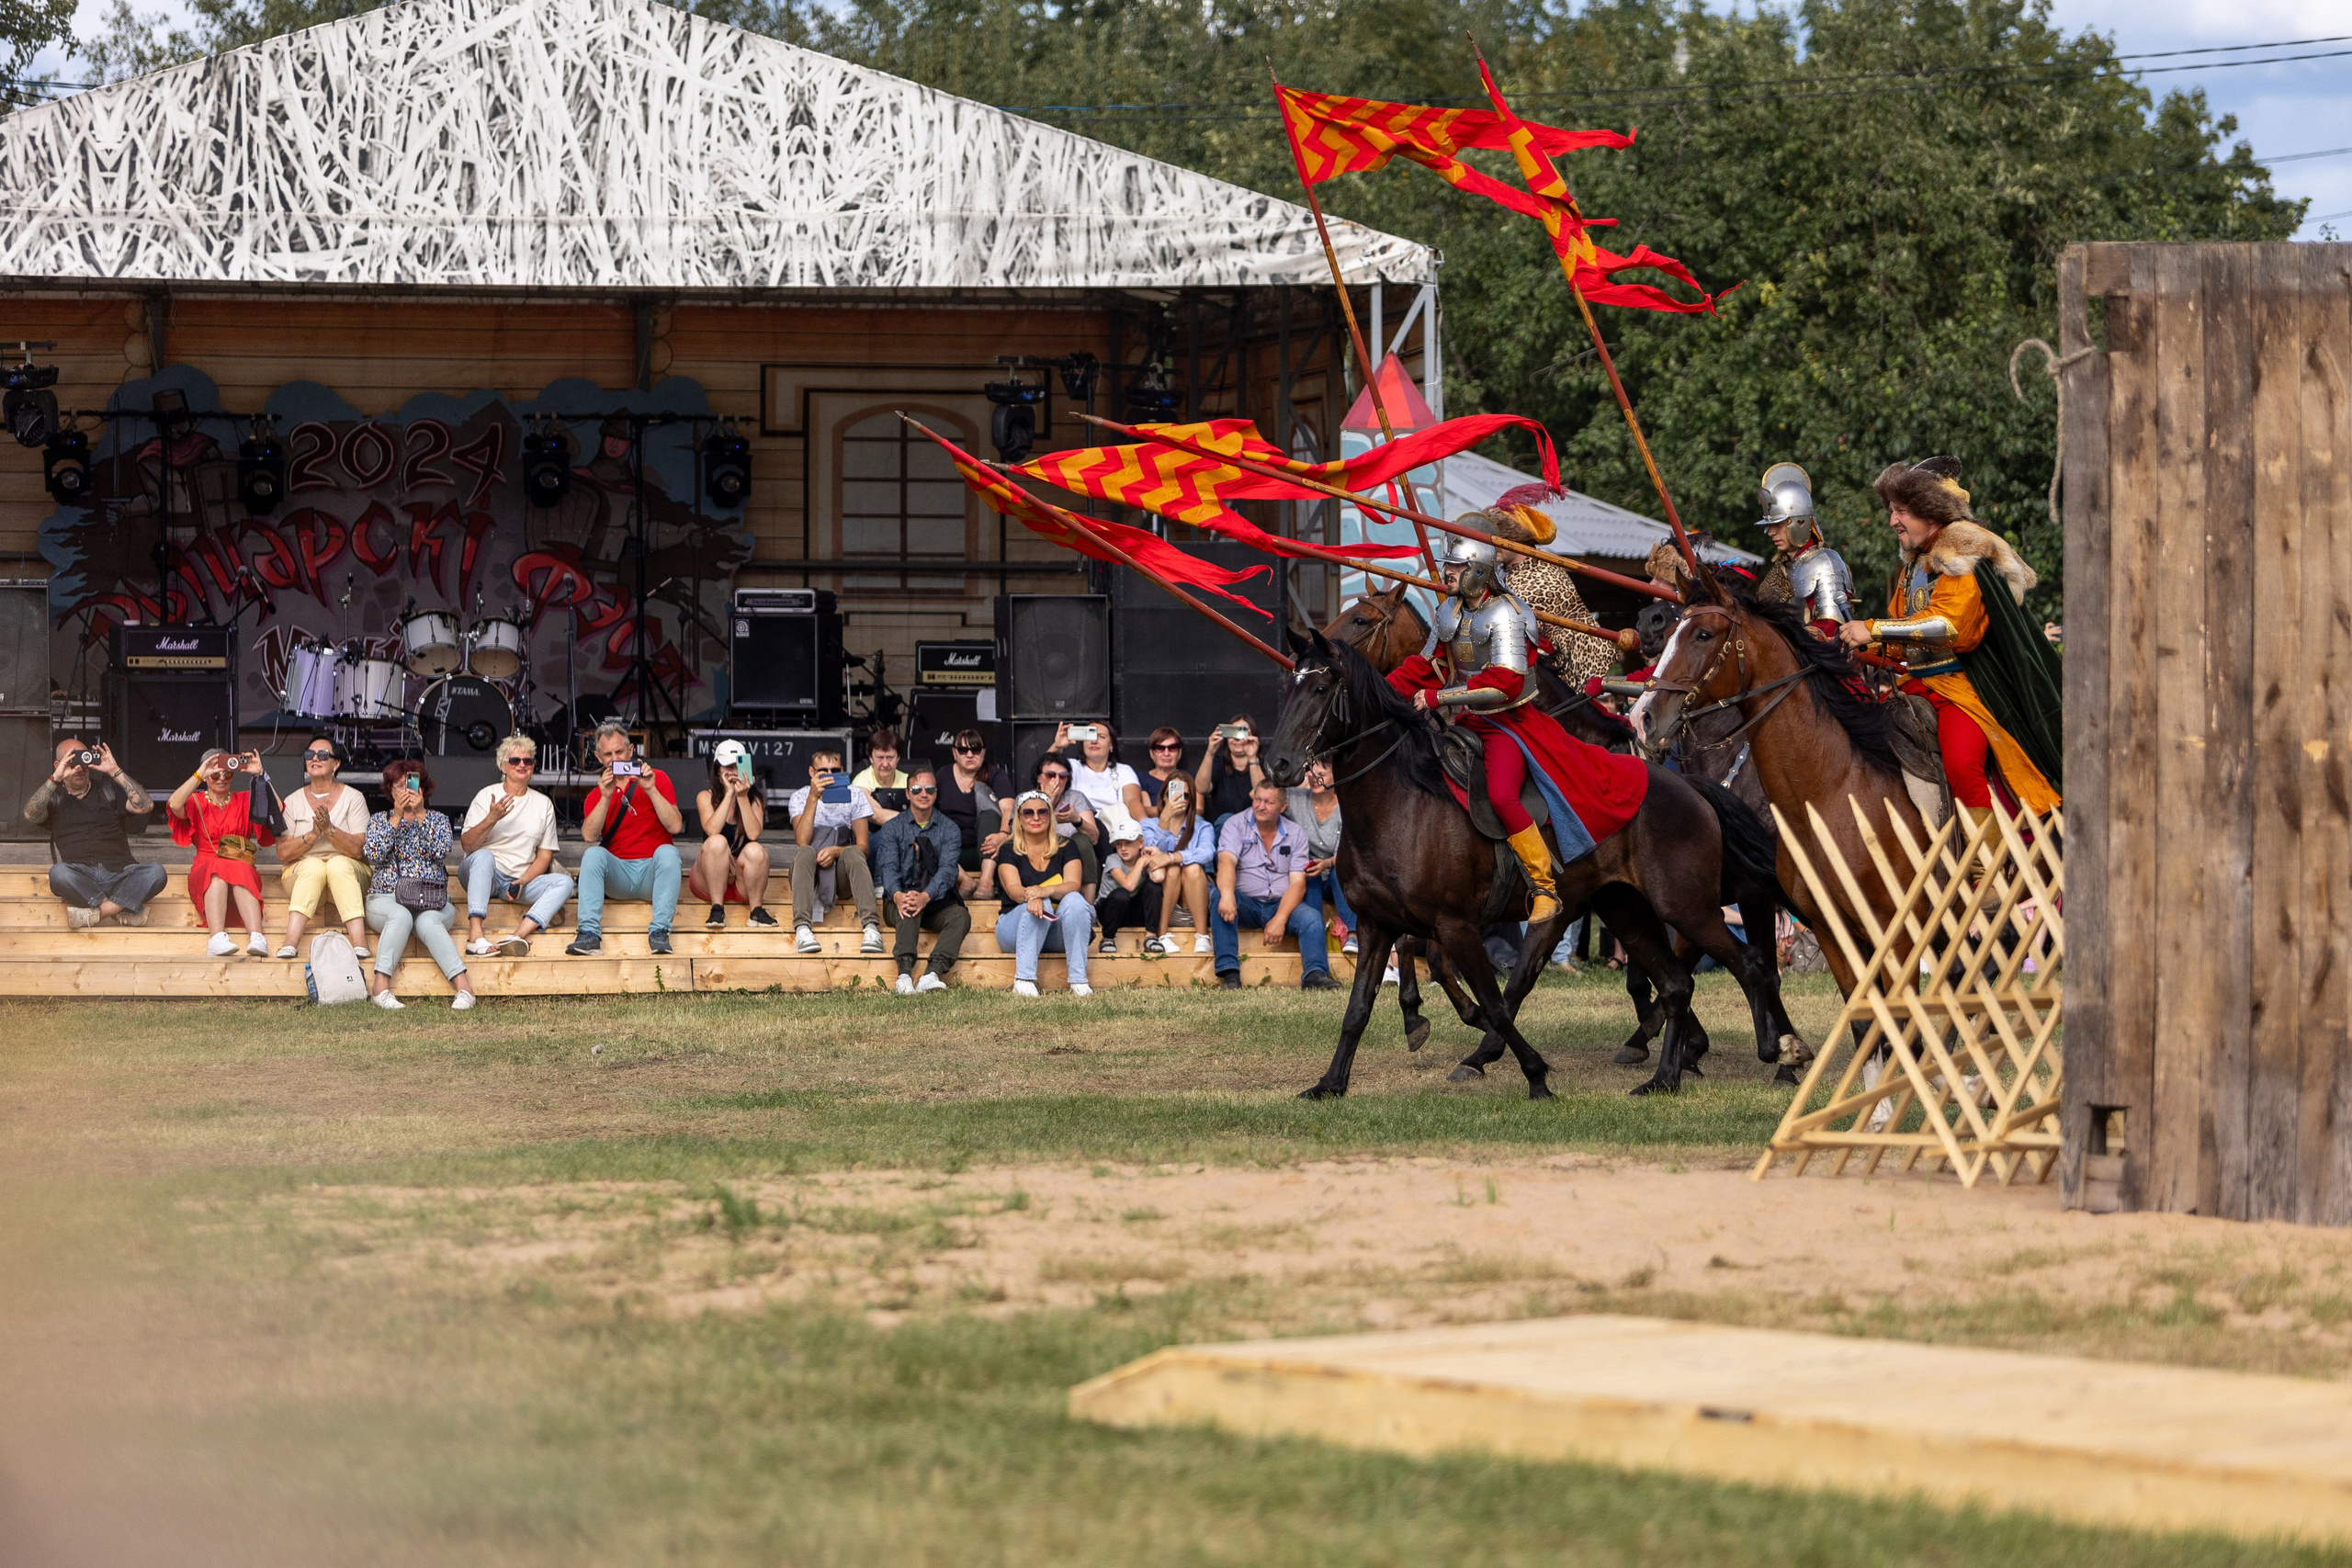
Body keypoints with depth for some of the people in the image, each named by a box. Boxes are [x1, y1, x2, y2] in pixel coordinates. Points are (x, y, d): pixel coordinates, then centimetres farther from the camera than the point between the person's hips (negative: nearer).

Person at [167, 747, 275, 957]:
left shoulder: (244, 801, 19)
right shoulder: (196, 802, 15)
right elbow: (174, 805, -8)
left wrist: (260, 775, -5)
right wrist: (199, 774, -11)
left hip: (243, 869, 1)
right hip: (205, 874, -1)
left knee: (240, 870, -35)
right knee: (218, 868, -36)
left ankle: (256, 938, -54)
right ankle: (218, 938, -54)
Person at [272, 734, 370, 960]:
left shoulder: (352, 798, 4)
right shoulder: (294, 802, 9)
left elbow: (358, 849, -8)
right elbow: (282, 853, -1)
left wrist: (330, 829, -23)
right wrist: (313, 835, -17)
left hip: (348, 871, -1)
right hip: (300, 872, 1)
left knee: (339, 864, -36)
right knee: (313, 866, -35)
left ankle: (359, 942, -49)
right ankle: (291, 942, -51)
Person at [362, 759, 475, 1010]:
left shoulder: (438, 820, 15)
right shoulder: (379, 820, 15)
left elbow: (441, 852, -6)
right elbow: (374, 855, -5)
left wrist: (420, 814, -9)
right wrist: (397, 817, -7)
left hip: (432, 901, 0)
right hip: (387, 898, 0)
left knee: (427, 922, -35)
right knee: (400, 916, -37)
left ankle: (464, 987, -46)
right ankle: (380, 986, -43)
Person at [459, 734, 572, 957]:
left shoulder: (543, 804, 14)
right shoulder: (487, 796, 6)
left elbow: (545, 855, 10)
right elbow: (467, 845, -5)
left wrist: (523, 882, -8)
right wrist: (491, 819, -21)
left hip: (522, 881, 3)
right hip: (485, 877, -3)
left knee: (564, 882, -23)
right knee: (483, 856, -36)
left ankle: (518, 936, -44)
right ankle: (476, 935, -48)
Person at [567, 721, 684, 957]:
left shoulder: (657, 779, 6)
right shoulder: (596, 796, 12)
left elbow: (675, 826, -8)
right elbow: (589, 837, -7)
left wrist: (651, 790, -17)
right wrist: (606, 797, -16)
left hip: (652, 870, -1)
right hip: (618, 873, 1)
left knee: (668, 852, -32)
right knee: (593, 854, -28)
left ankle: (659, 932, -37)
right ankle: (589, 933, -38)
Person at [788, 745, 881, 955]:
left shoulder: (854, 795, 3)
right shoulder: (800, 796, 0)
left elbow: (863, 847, -4)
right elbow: (802, 841, -17)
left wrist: (837, 851, -25)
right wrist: (813, 797, -24)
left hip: (842, 872, 0)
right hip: (810, 869, 0)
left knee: (852, 854, -32)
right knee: (805, 852, -33)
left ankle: (871, 926, -46)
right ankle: (802, 928, -50)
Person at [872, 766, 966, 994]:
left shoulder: (949, 830, 7)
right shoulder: (892, 828, 7)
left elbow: (948, 869, -10)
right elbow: (888, 867, -9)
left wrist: (926, 896, -32)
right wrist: (897, 895, -33)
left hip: (937, 901, 1)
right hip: (900, 898, -1)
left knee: (961, 916, -29)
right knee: (908, 910, -35)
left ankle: (932, 974, -47)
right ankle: (905, 972, -52)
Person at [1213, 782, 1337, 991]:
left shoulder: (1295, 834, 5)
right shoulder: (1236, 826, -1)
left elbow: (1298, 882, -4)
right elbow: (1226, 861, -20)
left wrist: (1280, 919, -20)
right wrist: (1227, 894, -42)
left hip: (1281, 903, 2)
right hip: (1246, 901, -2)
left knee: (1312, 919, -26)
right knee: (1219, 898, -33)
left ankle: (1315, 975, -38)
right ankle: (1229, 972, -38)